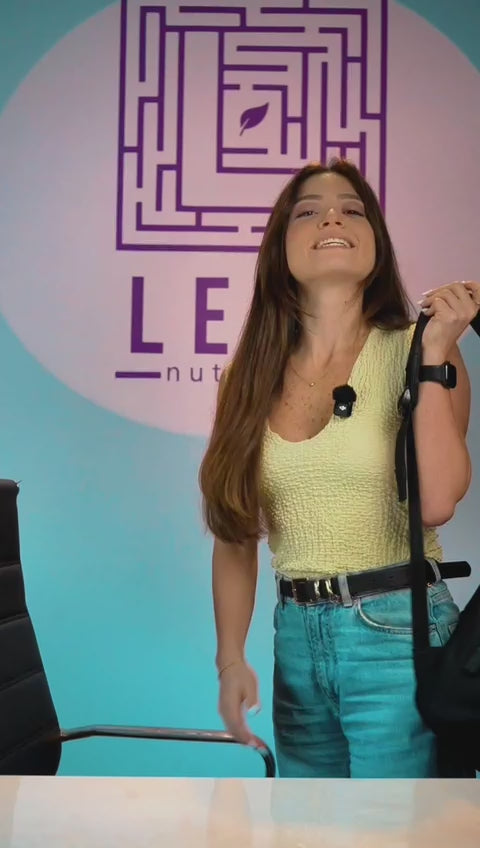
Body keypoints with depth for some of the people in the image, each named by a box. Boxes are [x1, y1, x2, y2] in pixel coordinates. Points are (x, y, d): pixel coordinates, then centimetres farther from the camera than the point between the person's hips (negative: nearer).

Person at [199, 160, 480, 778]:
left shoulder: (415, 352, -6)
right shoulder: (249, 376, 4)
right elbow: (236, 534, 7)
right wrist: (231, 660, 2)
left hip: (398, 632, -4)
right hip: (295, 636, 4)